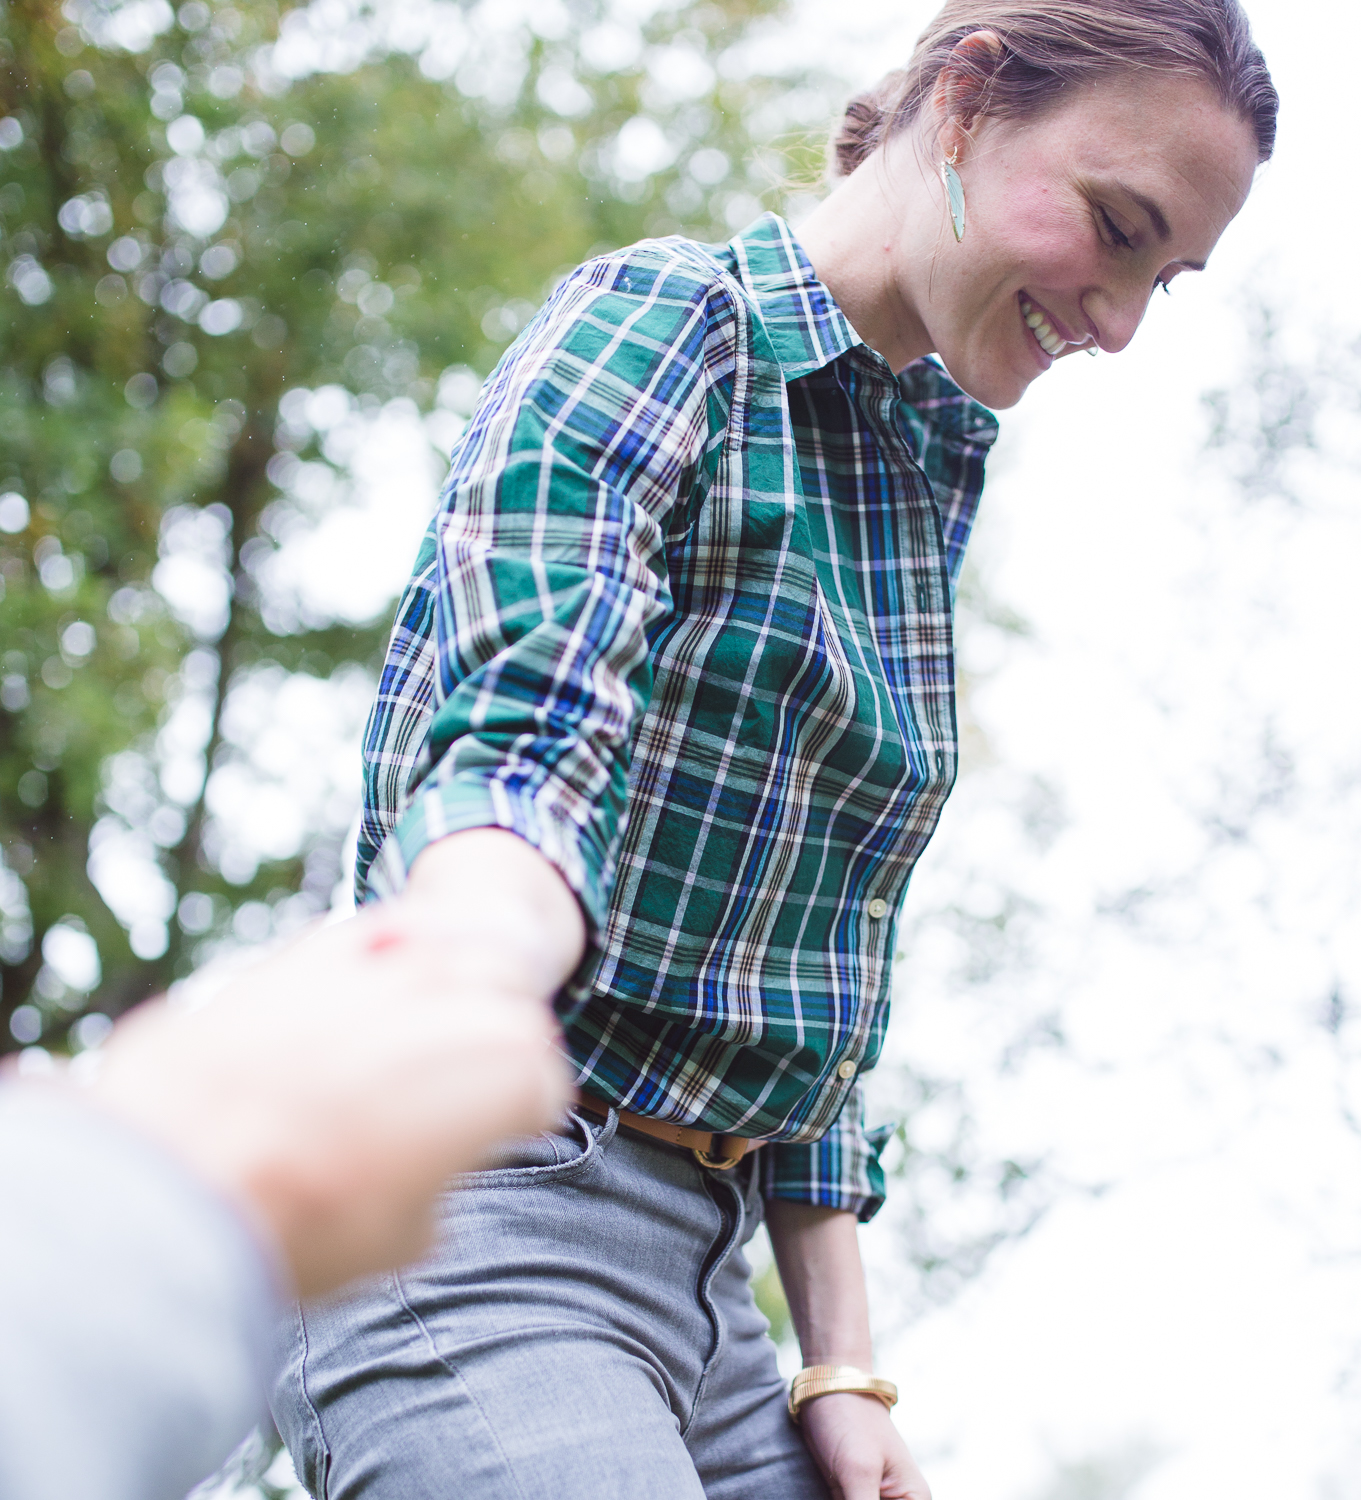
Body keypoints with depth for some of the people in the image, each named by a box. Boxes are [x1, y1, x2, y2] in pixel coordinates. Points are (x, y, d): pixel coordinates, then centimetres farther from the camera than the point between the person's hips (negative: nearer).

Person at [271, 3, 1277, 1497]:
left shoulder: (921, 479, 16)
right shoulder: (660, 322, -8)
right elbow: (524, 737, -27)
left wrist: (842, 1370, 10)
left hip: (700, 1262, 8)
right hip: (484, 1219, -8)